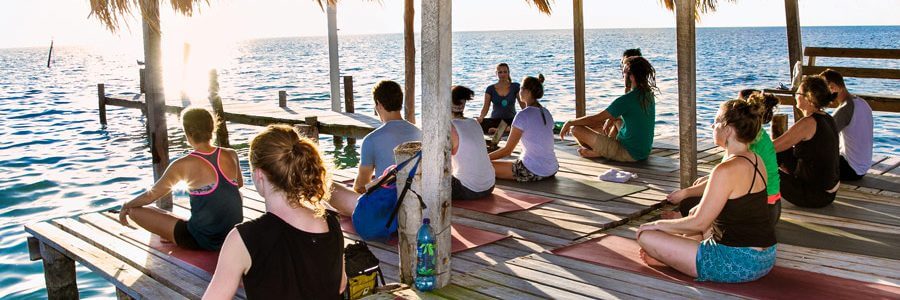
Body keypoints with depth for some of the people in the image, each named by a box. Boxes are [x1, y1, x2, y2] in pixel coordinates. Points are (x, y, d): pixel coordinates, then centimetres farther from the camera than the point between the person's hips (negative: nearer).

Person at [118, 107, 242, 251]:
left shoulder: (183, 166, -13)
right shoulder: (231, 155, -2)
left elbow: (150, 196, 0)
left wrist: (126, 206, 18)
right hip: (234, 236, 5)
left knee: (135, 210, 4)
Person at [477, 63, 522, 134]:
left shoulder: (515, 87, 5)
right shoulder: (490, 89, 5)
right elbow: (486, 106, -1)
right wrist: (481, 117, -22)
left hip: (511, 120, 1)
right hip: (495, 120, -1)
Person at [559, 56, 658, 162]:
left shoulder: (626, 100, -24)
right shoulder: (649, 95, 1)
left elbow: (595, 119, -18)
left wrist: (569, 122, -5)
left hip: (629, 154, -9)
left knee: (576, 128, -9)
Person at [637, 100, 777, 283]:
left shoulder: (727, 170, -22)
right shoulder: (756, 160, 6)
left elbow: (698, 223, -18)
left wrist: (658, 224, -5)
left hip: (738, 265, -10)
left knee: (645, 235, -10)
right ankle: (668, 254, 22)